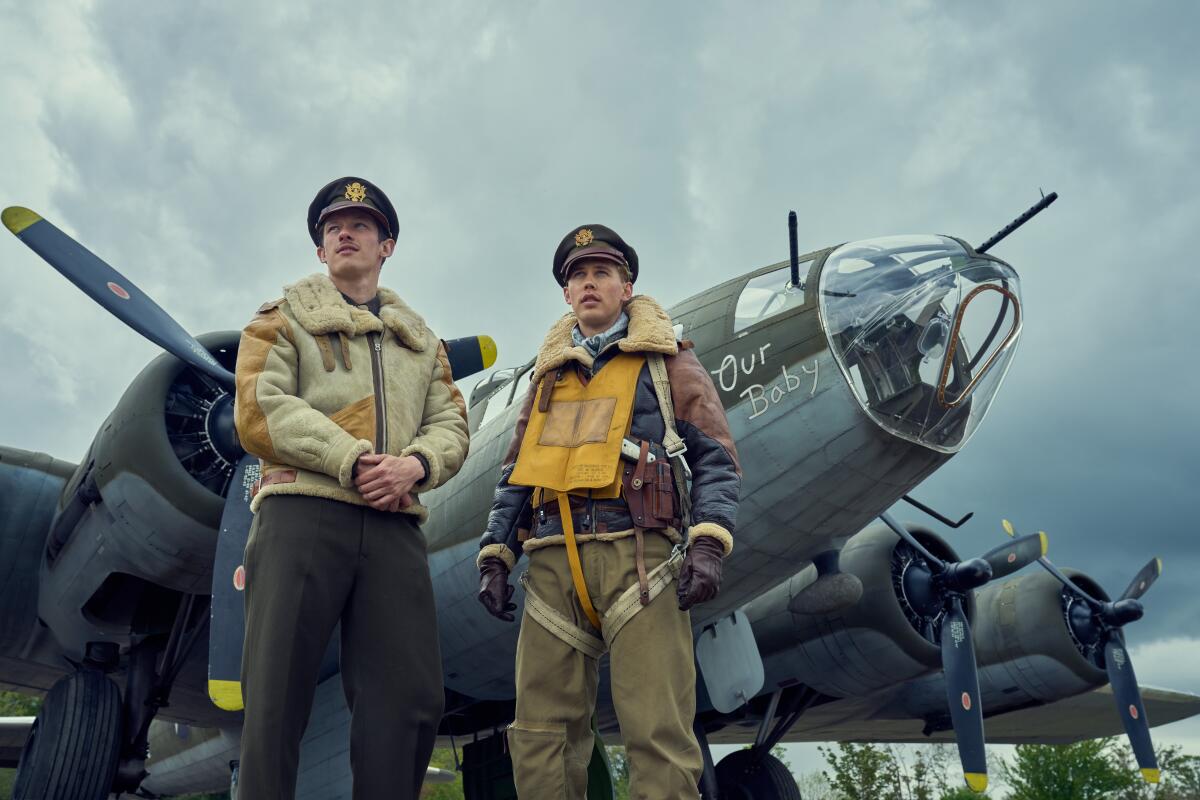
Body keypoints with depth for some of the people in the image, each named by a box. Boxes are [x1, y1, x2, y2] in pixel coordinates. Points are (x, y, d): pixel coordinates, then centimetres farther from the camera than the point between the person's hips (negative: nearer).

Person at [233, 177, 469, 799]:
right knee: (277, 694, -4)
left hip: (395, 525, 4)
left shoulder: (420, 339, 25)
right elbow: (260, 411, -2)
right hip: (302, 513, -3)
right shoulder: (284, 319, 14)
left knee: (411, 696, -1)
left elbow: (451, 425, 14)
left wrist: (414, 464, -10)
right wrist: (353, 462, -13)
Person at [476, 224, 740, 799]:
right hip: (553, 561, 4)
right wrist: (495, 557, 13)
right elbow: (515, 475, 24)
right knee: (541, 736, 4)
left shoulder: (667, 362, 12)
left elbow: (715, 458, 4)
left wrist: (708, 543, -11)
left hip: (637, 554, -4)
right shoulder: (548, 373, 25)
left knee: (657, 733, -8)